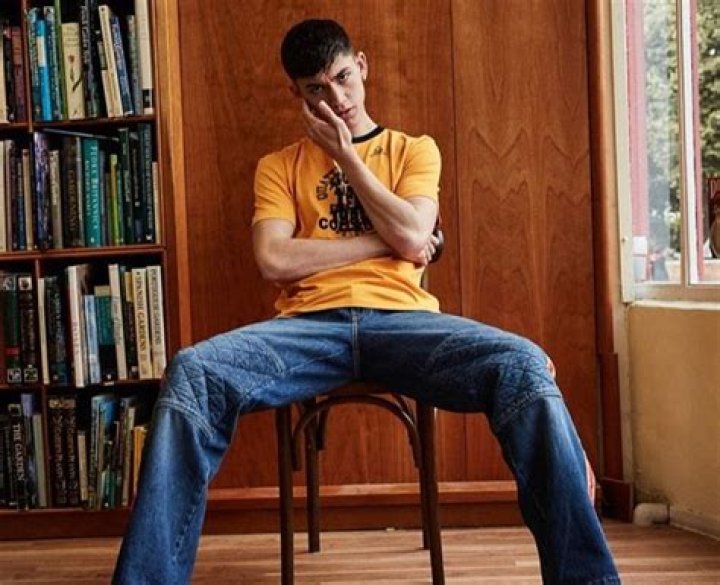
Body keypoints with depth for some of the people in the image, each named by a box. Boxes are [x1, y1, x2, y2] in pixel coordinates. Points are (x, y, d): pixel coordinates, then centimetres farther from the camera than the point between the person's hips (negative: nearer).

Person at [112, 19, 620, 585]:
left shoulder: (415, 150, 21)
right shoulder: (279, 166, 21)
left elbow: (411, 237, 1)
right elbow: (273, 260, 2)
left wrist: (345, 154, 6)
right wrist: (383, 240, 2)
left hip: (401, 317, 0)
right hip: (312, 323, 1)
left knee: (524, 364, -31)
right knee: (193, 371, -31)